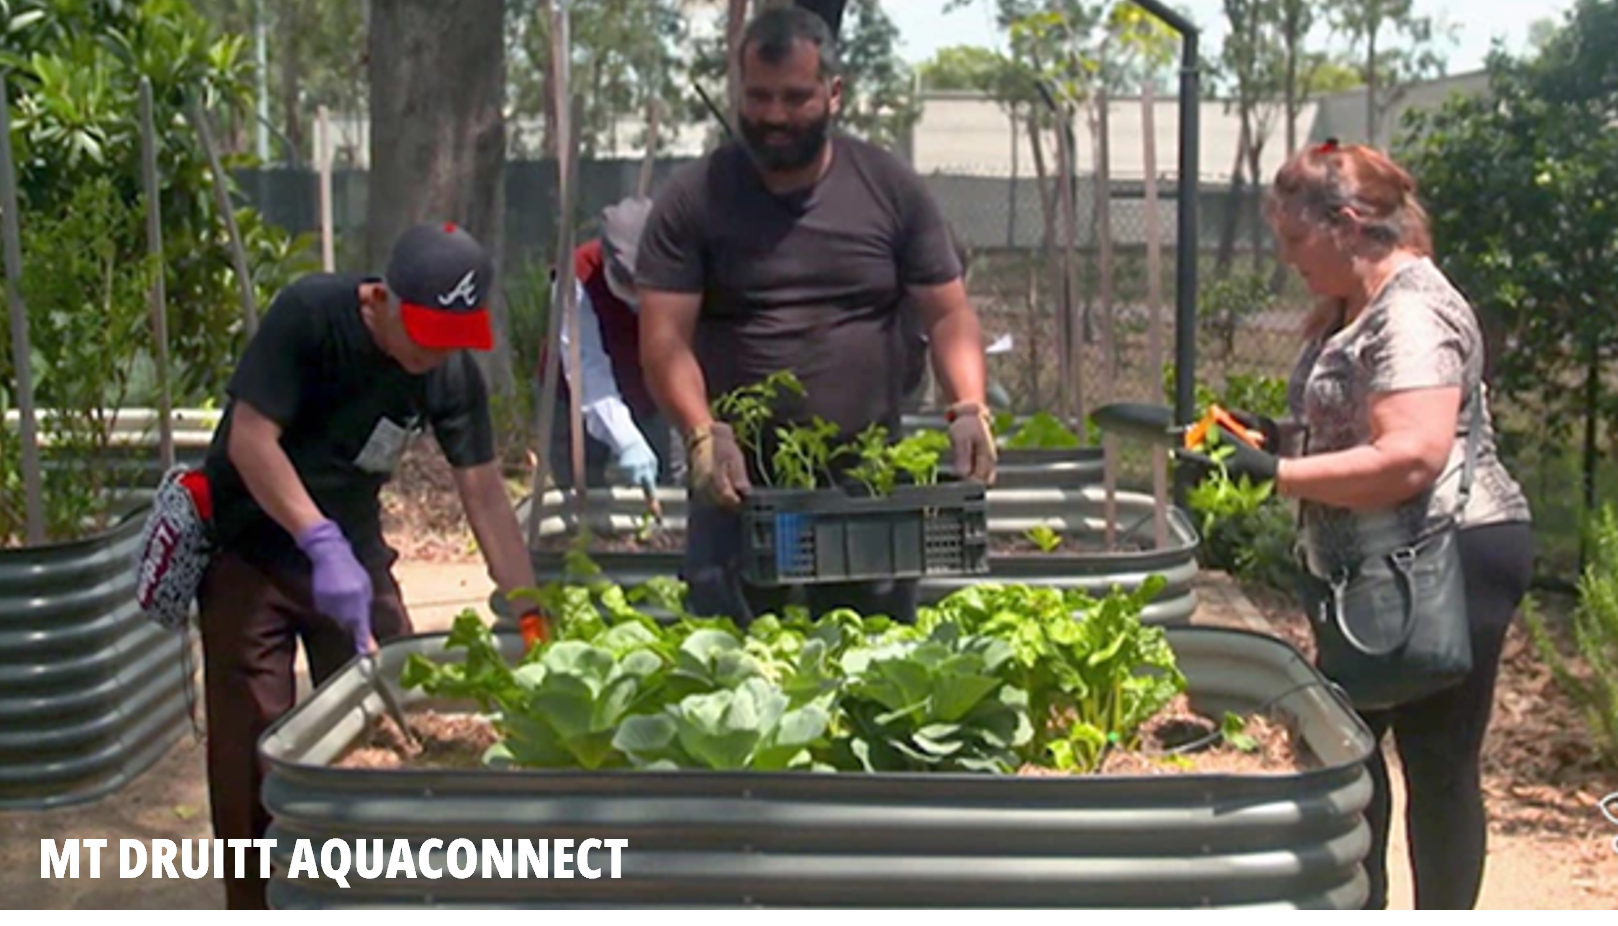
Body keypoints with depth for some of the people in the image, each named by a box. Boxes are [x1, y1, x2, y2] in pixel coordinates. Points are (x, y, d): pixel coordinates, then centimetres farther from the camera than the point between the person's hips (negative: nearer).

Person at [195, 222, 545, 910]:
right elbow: (250, 438, -26)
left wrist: (528, 614, -12)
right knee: (255, 746, -3)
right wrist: (321, 544, -34)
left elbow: (485, 495, -7)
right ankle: (256, 895, 13)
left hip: (352, 545, 4)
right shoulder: (310, 313, -23)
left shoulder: (453, 372, -10)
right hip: (249, 548, -4)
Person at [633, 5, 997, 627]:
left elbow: (948, 314, 5)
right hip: (740, 490, -1)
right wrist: (701, 432, -23)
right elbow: (664, 337, -6)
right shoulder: (695, 200, 0)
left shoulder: (890, 189, 5)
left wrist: (968, 407, -13)